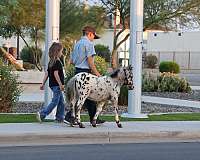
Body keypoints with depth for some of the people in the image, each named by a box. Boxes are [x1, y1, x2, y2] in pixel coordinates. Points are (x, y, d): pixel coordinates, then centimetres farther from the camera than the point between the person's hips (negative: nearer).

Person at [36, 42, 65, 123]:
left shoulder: (51, 62, 12)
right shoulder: (57, 62, -15)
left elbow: (47, 73, 13)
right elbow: (56, 74, -22)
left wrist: (43, 84, 14)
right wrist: (61, 84, -21)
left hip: (52, 84, 10)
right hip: (56, 85, -10)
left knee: (61, 102, 14)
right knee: (55, 101, -6)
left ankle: (60, 118, 17)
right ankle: (42, 114, -11)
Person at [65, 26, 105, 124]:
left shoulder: (77, 44, 17)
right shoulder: (89, 43, -9)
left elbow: (71, 61, 19)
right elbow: (90, 60, -16)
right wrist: (97, 73, -13)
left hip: (77, 71, 9)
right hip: (85, 71, -9)